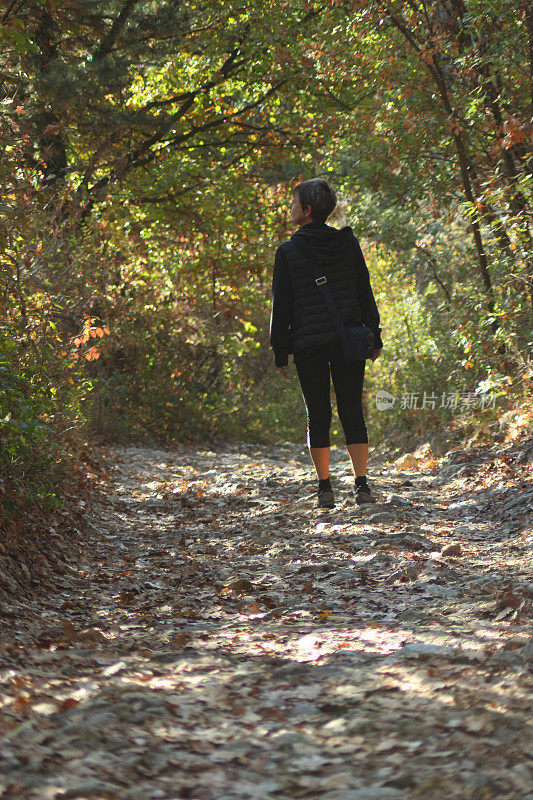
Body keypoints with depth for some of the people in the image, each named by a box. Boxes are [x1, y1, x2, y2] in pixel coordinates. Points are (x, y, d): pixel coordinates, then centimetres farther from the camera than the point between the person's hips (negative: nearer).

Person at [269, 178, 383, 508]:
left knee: (318, 416, 6)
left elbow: (282, 305, -2)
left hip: (308, 344, -2)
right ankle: (362, 484, -1)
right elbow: (365, 293, 4)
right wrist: (374, 337, 11)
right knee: (353, 413, 6)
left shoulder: (288, 251, -4)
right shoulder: (348, 242, 2)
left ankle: (325, 489, 5)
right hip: (349, 341, 2)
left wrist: (280, 351, 3)